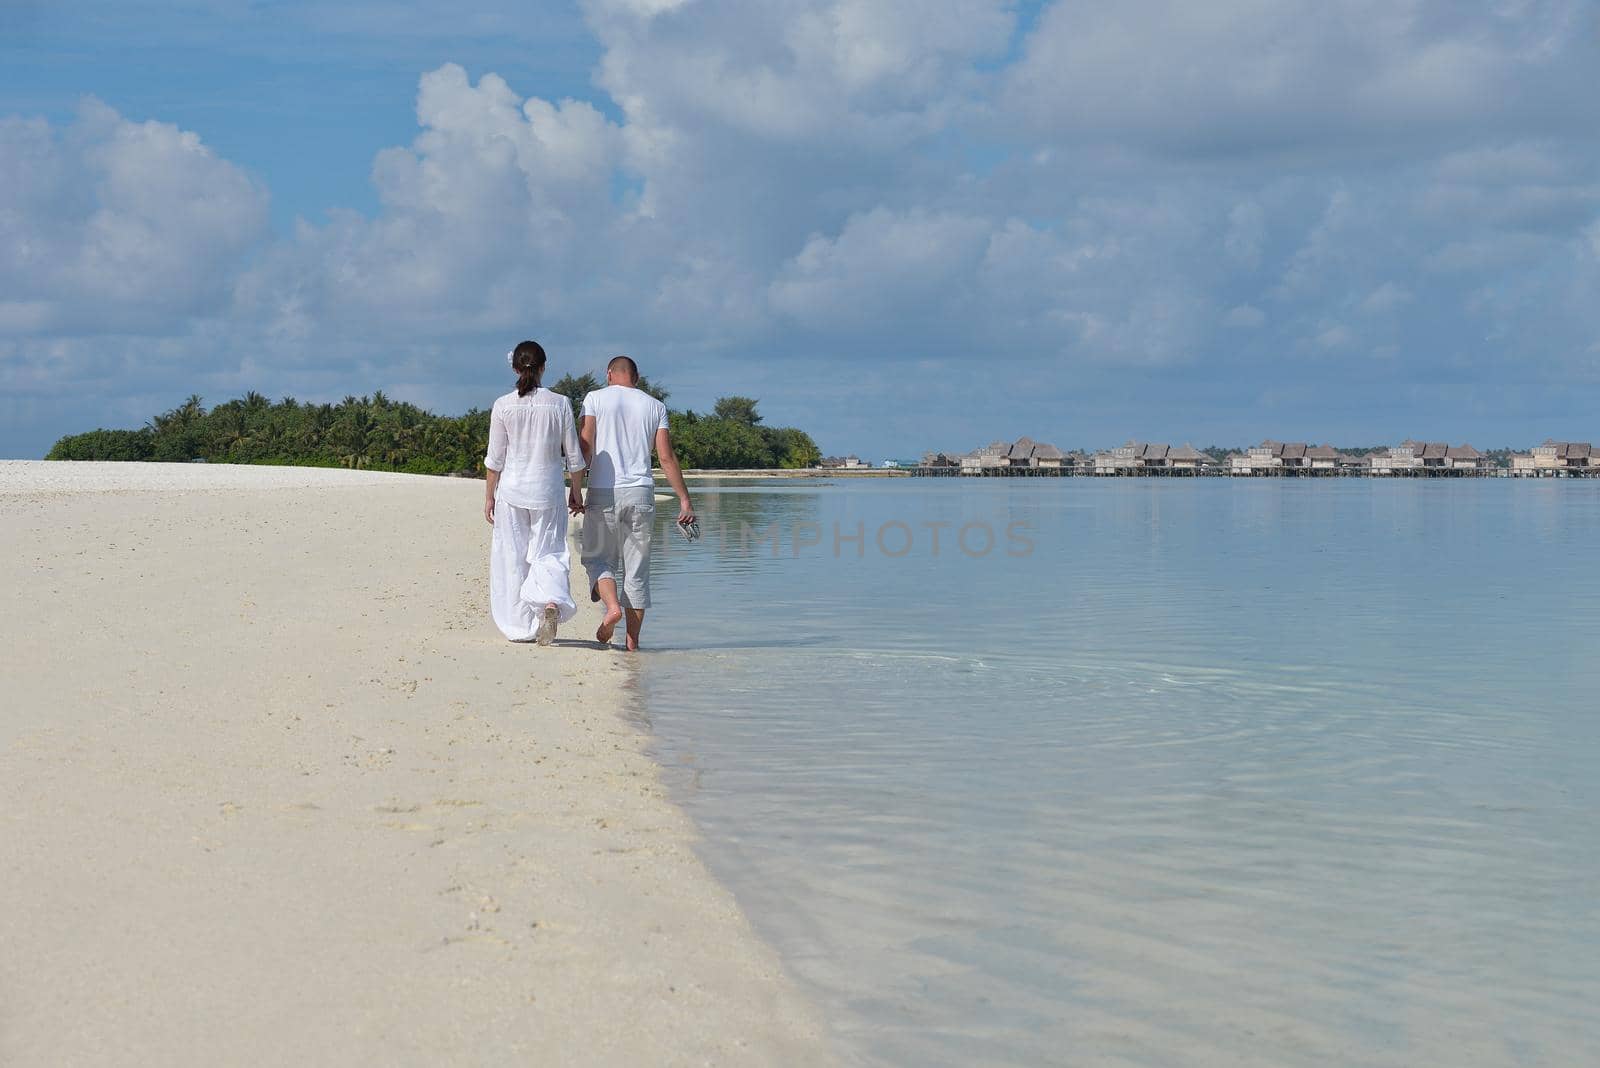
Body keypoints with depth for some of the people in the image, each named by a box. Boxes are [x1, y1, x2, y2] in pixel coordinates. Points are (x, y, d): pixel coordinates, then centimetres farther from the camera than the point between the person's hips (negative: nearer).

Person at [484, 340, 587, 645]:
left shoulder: (503, 406, -5)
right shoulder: (560, 404, -3)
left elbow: (495, 458, -2)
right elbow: (574, 455, 1)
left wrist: (489, 495, 7)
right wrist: (577, 492, 12)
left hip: (512, 488, 0)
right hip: (548, 491, 0)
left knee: (513, 558, 9)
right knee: (548, 553, 7)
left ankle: (521, 627, 13)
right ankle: (552, 602, -22)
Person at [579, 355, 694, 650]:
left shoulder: (596, 398, 4)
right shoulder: (655, 406, 10)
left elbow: (585, 447, -6)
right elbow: (667, 457, 3)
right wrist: (684, 500, 4)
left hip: (603, 493, -2)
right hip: (641, 493, 2)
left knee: (597, 557, 11)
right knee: (637, 568, 6)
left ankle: (612, 605, -16)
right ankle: (633, 640, 5)